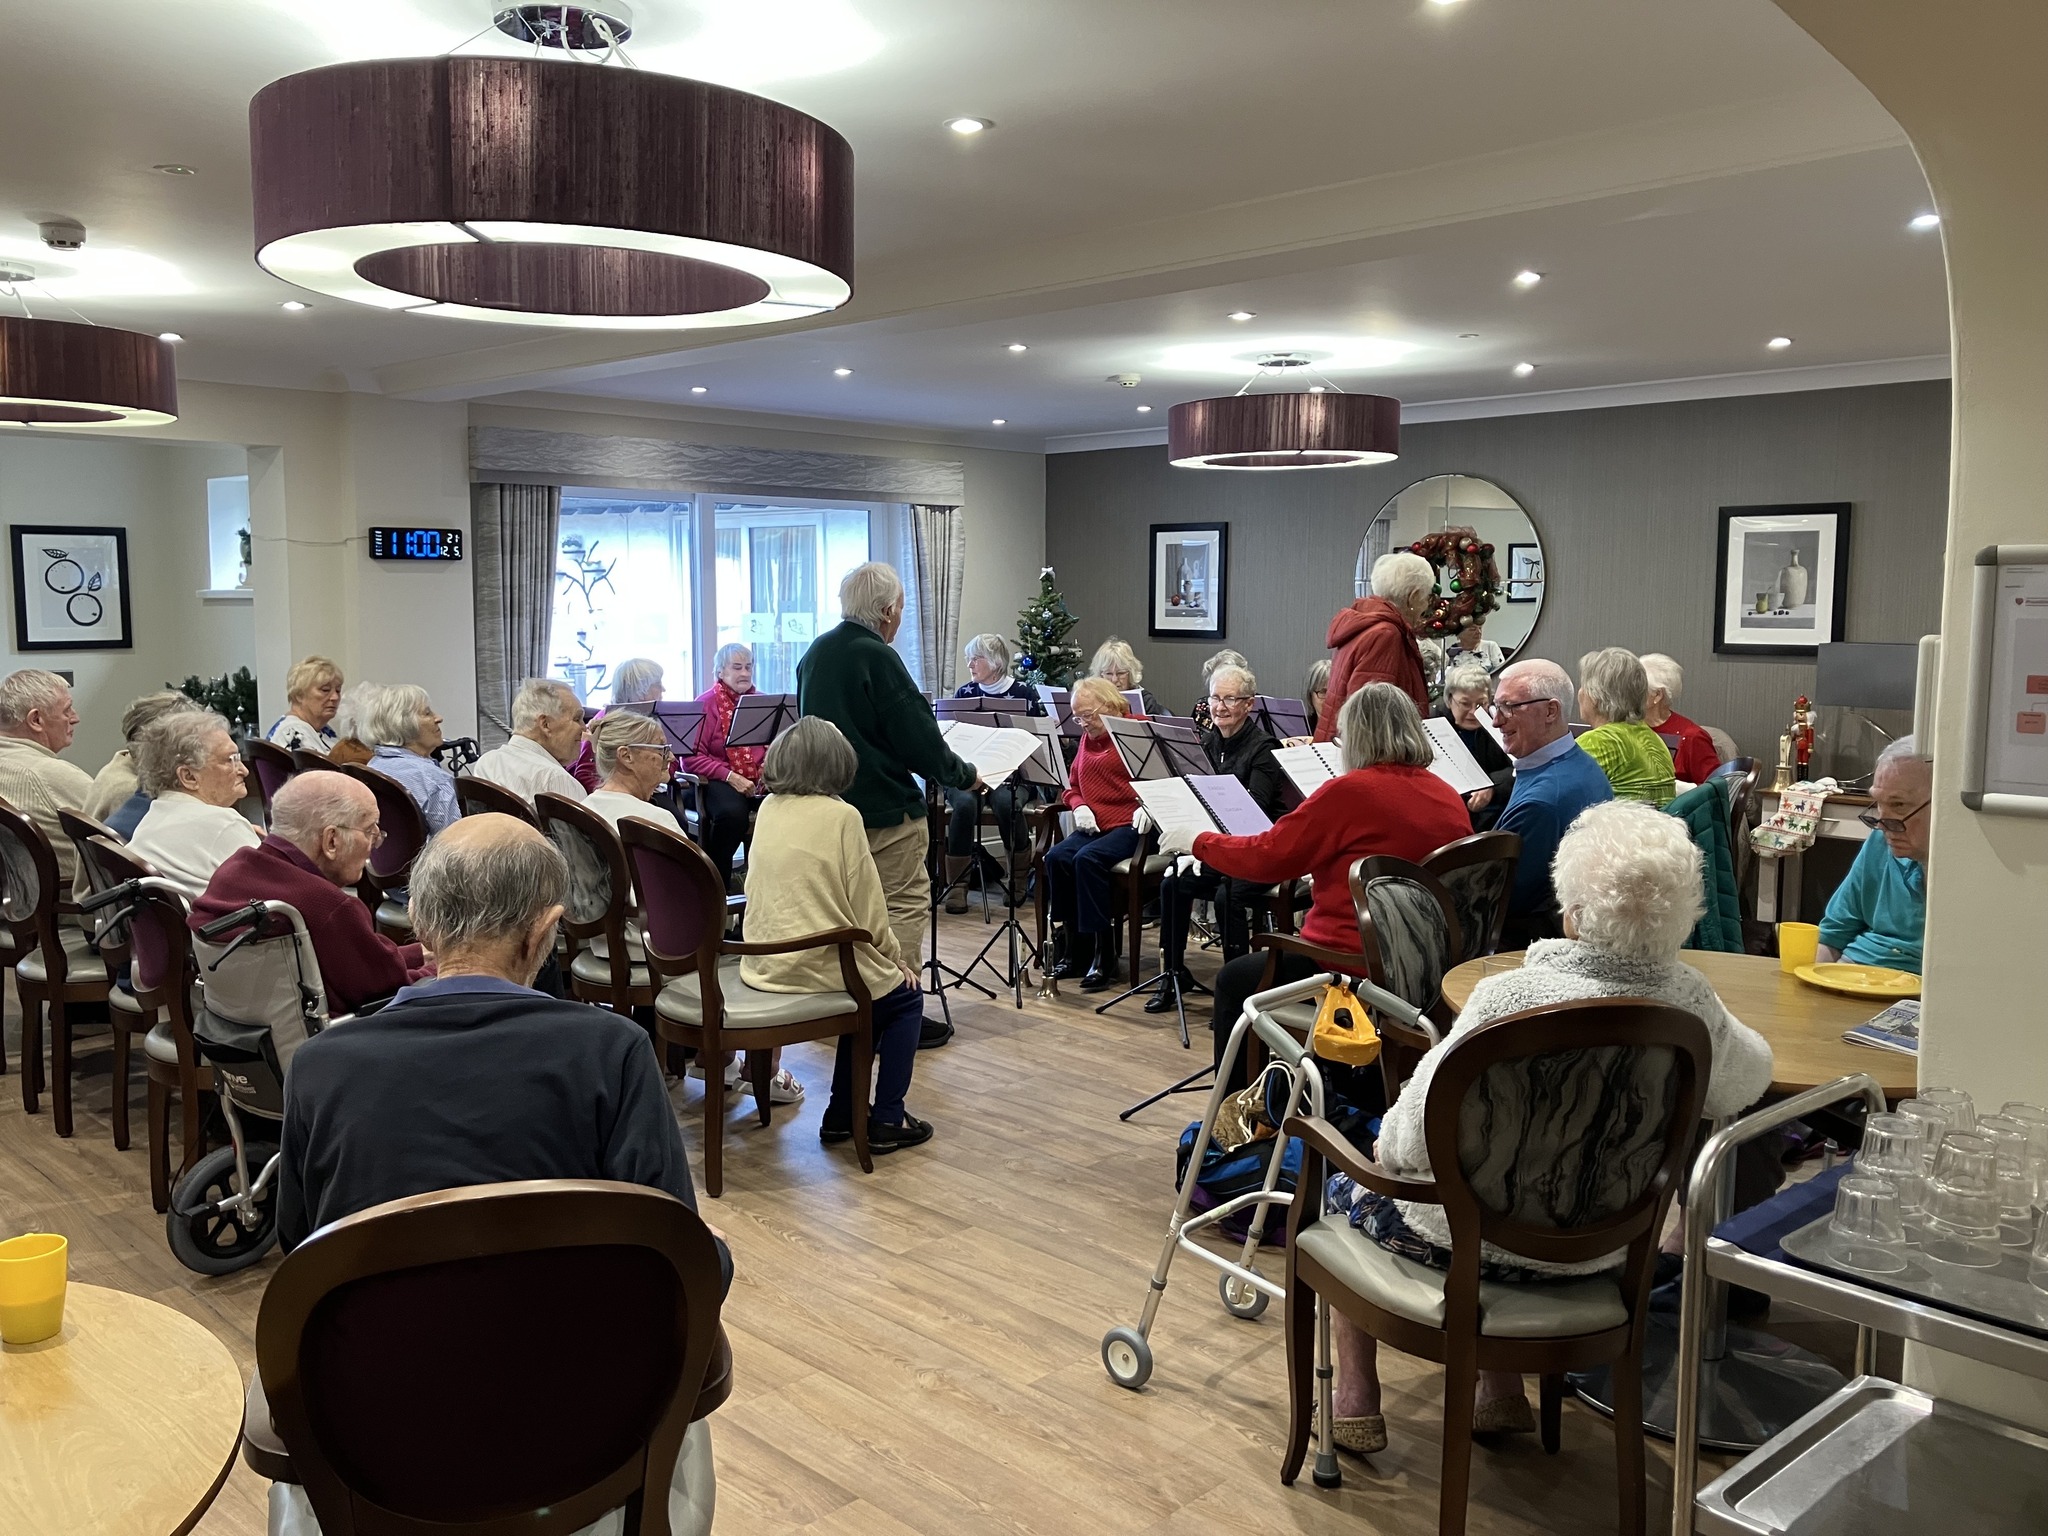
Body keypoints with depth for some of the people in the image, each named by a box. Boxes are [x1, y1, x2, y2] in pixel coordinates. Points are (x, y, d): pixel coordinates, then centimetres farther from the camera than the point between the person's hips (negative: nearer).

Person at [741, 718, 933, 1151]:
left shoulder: (768, 809, 3)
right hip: (820, 965, -7)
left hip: (763, 965, 7)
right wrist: (897, 960, 6)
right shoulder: (840, 816, -16)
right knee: (906, 998, 19)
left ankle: (842, 1114, 28)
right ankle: (887, 1121, 15)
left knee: (873, 991, 29)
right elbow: (867, 908, -12)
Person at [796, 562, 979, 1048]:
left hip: (827, 803, 9)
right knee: (906, 902, 0)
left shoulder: (815, 653, 9)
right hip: (884, 808, -9)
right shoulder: (877, 657, -17)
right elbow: (921, 740, -17)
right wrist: (965, 776, 0)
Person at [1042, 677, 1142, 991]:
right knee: (1056, 857, -21)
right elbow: (1073, 786, 23)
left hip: (1129, 826, -6)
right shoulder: (1087, 738, 18)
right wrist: (1079, 806, 1)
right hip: (1094, 825, 7)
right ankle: (1072, 945, -10)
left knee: (1088, 858, -31)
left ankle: (1103, 953, -21)